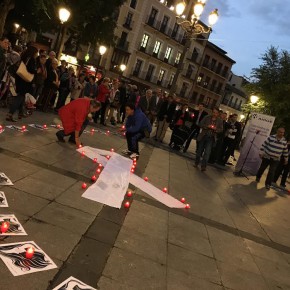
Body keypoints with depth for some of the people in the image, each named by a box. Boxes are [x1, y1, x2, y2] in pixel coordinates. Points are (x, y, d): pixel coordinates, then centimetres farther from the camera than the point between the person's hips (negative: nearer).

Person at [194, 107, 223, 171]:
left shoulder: (220, 121, 2)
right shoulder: (207, 117, 1)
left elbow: (221, 129, 3)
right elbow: (200, 124, -1)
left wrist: (215, 129, -18)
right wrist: (207, 126, -17)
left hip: (211, 138, -1)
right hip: (203, 136, 1)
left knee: (207, 152, -11)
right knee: (199, 150, 12)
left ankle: (203, 166, -7)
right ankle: (196, 163, 29)